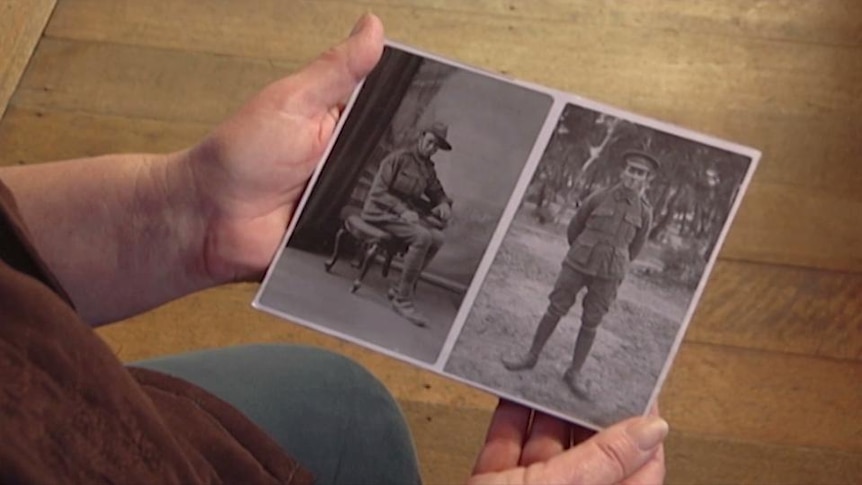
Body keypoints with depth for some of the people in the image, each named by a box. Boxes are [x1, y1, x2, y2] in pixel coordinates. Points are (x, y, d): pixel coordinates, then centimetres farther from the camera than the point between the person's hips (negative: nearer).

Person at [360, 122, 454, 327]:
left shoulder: (427, 168, 12)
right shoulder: (398, 158, -11)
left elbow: (437, 193, 23)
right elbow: (378, 191, -15)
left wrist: (444, 204, -2)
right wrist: (402, 210, -26)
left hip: (405, 212, 8)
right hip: (381, 211, -8)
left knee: (437, 237, -19)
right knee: (422, 237, -31)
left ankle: (399, 289, -10)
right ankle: (402, 300, -26)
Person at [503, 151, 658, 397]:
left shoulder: (644, 212, -2)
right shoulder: (598, 198, -5)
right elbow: (574, 227, 10)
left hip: (608, 273, 0)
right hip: (578, 264, 0)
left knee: (590, 323, 4)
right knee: (555, 310, 5)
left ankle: (574, 373, 15)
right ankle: (531, 357, 18)